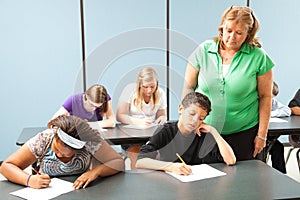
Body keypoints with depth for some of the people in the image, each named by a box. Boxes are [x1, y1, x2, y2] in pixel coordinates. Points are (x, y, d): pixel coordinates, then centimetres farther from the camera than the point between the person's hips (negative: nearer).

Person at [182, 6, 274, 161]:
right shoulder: (203, 51, -2)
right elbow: (188, 87, 4)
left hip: (243, 132, -1)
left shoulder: (258, 57, -5)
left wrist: (262, 135, -2)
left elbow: (265, 97, -1)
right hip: (204, 130, 1)